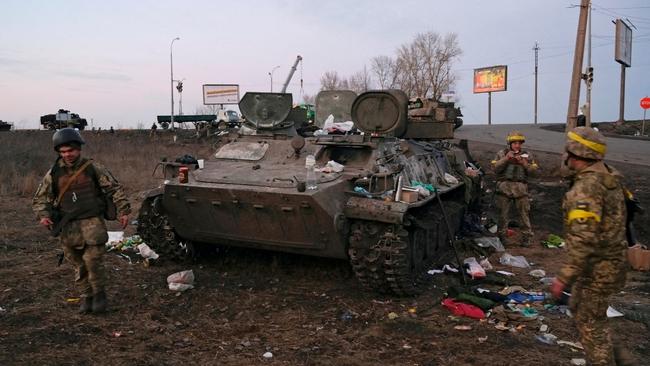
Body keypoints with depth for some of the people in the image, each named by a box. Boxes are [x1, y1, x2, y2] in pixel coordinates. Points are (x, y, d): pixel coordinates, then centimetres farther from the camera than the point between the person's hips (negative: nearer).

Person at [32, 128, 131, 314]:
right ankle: (86, 297, 23)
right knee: (79, 265, 8)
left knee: (92, 259, -12)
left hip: (92, 221, -3)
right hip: (68, 226, 3)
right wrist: (43, 215, -7)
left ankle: (99, 293, 8)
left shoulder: (93, 168, 1)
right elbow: (40, 198, 12)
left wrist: (123, 210, -5)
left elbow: (115, 189, 3)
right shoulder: (54, 173, 6)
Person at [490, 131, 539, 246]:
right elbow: (495, 168, -4)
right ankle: (502, 236, 16)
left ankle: (526, 237, 10)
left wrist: (524, 163, -13)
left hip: (520, 189, 1)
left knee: (524, 213, 0)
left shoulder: (527, 155, 11)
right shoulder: (502, 153, 7)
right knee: (503, 214, 5)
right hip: (504, 188, 0)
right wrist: (506, 158, -14)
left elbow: (533, 170, 3)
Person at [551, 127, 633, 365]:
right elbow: (626, 211, 16)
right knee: (578, 307, 25)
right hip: (613, 258, 10)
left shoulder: (586, 187, -26)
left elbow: (583, 240, -31)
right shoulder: (610, 177, 4)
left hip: (597, 267, -10)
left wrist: (564, 278, -26)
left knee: (590, 321, 6)